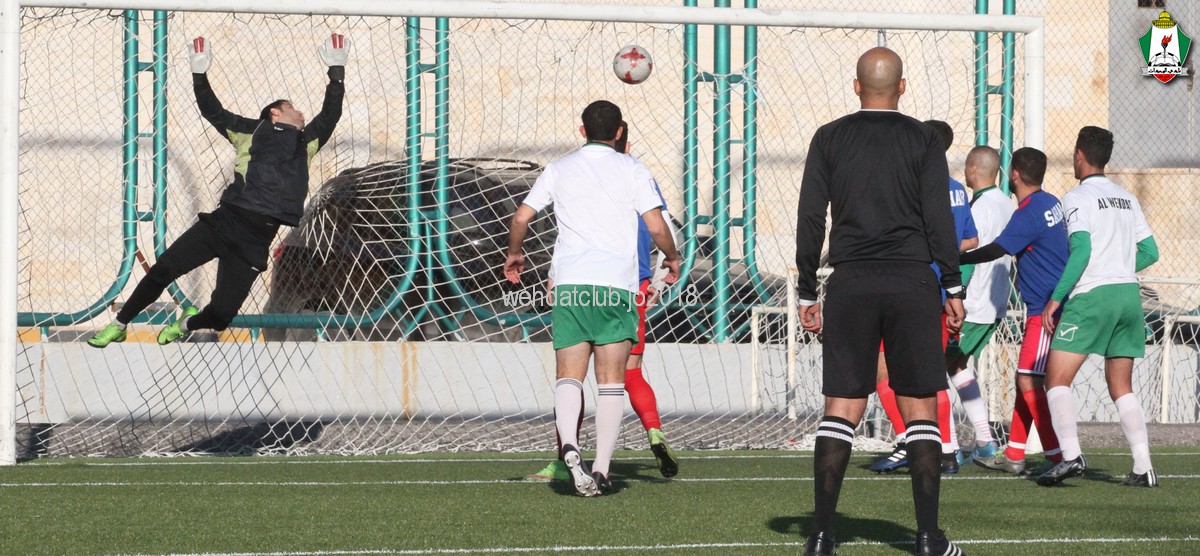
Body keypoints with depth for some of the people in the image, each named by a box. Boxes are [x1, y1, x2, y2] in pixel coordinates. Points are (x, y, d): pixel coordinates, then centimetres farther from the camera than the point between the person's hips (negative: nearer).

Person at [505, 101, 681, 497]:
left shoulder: (559, 169, 11)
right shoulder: (631, 169, 5)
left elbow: (522, 217, 8)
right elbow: (656, 227, -1)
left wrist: (514, 255, 26)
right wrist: (672, 258, 18)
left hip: (569, 284, 1)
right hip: (617, 285, -1)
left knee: (569, 375, -1)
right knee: (612, 379, 4)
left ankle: (569, 445, -28)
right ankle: (601, 470, -2)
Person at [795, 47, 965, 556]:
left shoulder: (829, 139, 6)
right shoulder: (923, 141, 2)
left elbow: (810, 220, 4)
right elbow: (939, 219, -3)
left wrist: (806, 294, 9)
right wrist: (953, 289, 2)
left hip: (850, 285, 1)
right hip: (912, 284, -1)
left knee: (840, 409, 3)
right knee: (920, 408, 3)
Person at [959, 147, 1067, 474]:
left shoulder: (1029, 212, -18)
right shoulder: (1050, 203, 12)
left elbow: (996, 250, -25)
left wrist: (956, 260, -17)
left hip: (1045, 310, -10)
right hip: (1044, 308, 10)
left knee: (1028, 380, -12)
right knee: (1026, 380, 13)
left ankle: (1060, 457, -14)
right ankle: (1013, 456, 17)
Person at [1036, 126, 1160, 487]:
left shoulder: (1078, 197, -4)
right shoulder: (1127, 198, 15)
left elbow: (1082, 249, -16)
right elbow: (1150, 252, 15)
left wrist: (1056, 297, -13)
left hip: (1092, 295, -7)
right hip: (1129, 294, 7)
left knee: (1057, 378, -4)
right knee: (1121, 387, 10)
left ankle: (1071, 455, -20)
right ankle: (1143, 467, -1)